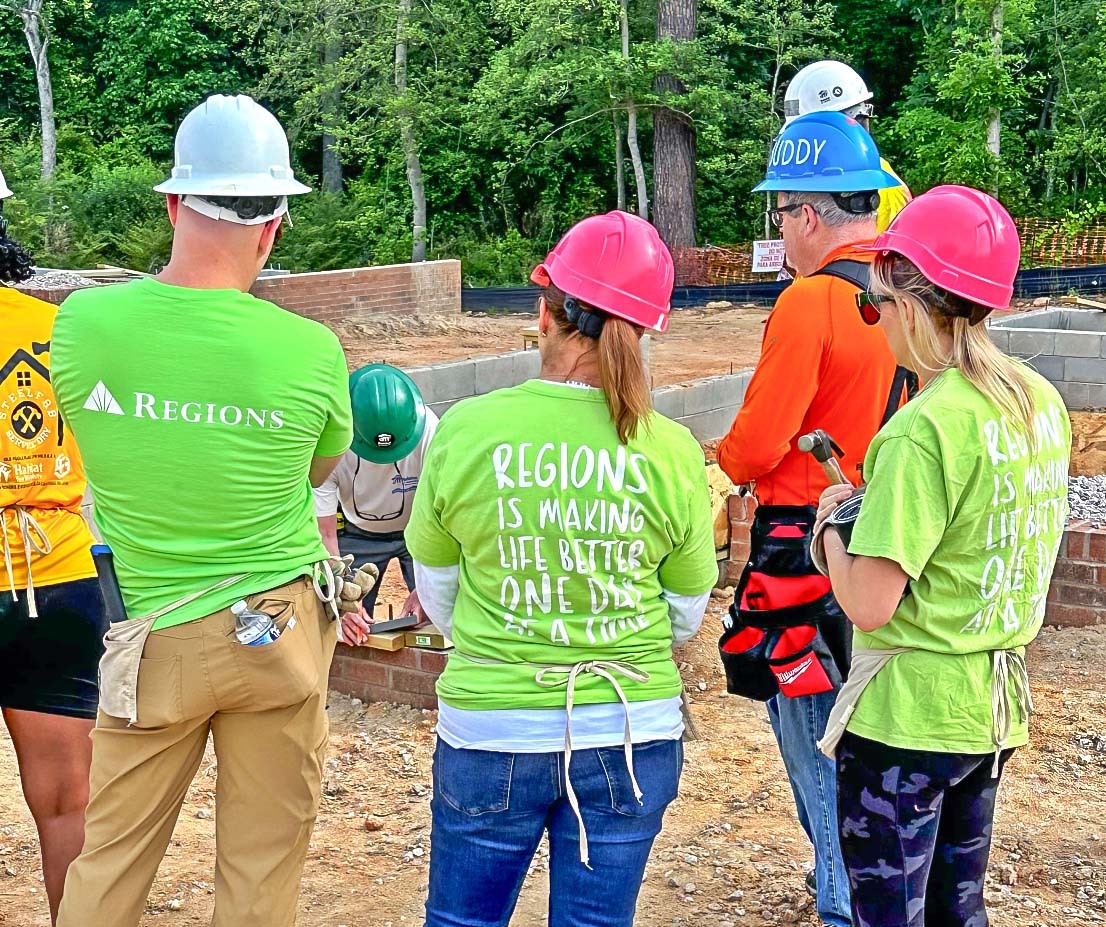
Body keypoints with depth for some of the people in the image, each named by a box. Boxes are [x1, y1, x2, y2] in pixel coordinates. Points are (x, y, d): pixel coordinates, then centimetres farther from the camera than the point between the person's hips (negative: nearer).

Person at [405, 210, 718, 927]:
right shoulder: (673, 452, -9)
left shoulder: (467, 430, -11)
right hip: (632, 736, 1)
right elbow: (685, 617, 3)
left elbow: (437, 597, 2)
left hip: (490, 732, -1)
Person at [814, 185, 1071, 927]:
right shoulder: (1041, 401, 2)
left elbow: (868, 606, -23)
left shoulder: (925, 429, -22)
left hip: (906, 715, -8)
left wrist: (832, 521, -5)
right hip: (995, 702, 8)